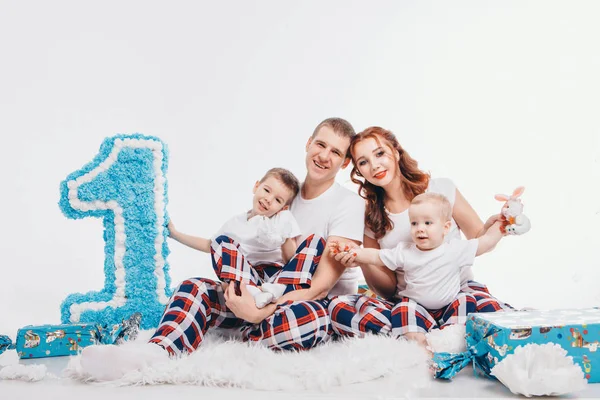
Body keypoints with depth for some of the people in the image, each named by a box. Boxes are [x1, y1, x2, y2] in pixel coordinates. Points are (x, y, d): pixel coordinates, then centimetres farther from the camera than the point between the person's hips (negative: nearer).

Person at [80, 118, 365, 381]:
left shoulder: (350, 205, -10)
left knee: (307, 318, -41)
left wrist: (260, 313, -30)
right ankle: (155, 354, -42)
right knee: (195, 288, -14)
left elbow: (321, 285, -19)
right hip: (273, 296, 5)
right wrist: (236, 287, -10)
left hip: (325, 306, -5)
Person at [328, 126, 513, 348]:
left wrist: (493, 227, -14)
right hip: (409, 302, 2)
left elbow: (477, 240, 9)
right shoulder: (371, 218, 7)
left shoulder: (440, 189, 0)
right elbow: (387, 289, 6)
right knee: (338, 307, -25)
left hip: (459, 290, -1)